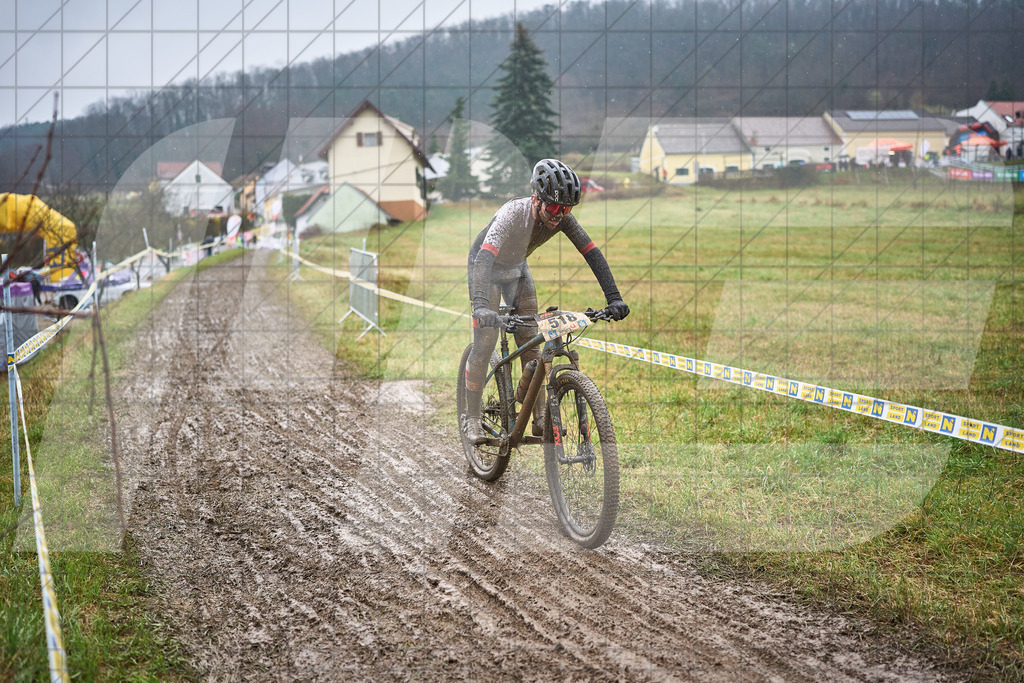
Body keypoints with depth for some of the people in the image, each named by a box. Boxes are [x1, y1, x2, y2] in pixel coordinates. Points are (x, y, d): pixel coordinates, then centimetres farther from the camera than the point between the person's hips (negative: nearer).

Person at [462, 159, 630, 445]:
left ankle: (540, 418, 4)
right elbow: (485, 257, -50)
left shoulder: (562, 218, -24)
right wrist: (480, 305, -63)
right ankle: (472, 419, -1)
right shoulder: (513, 213, -39)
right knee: (484, 344, -12)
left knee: (530, 341, 0)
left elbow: (592, 254, -21)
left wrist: (614, 299, -31)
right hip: (486, 267, -5)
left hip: (516, 269, 5)